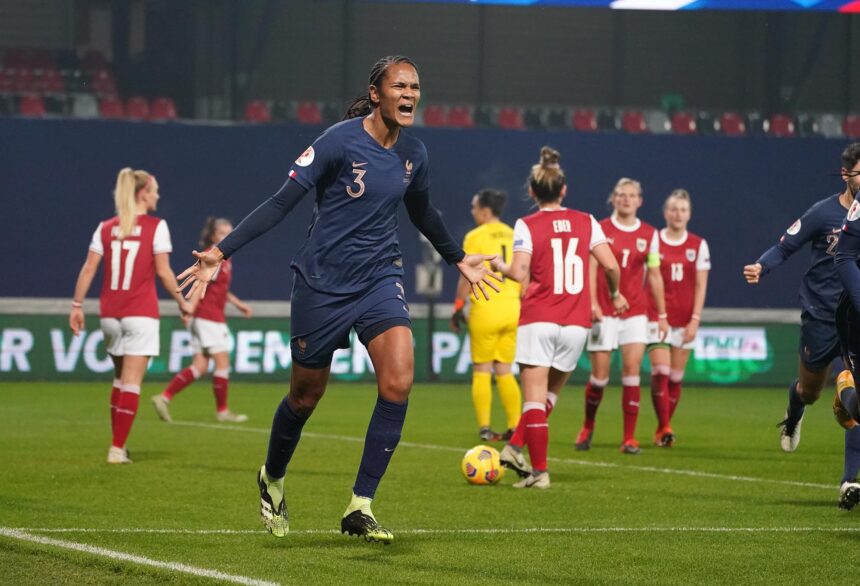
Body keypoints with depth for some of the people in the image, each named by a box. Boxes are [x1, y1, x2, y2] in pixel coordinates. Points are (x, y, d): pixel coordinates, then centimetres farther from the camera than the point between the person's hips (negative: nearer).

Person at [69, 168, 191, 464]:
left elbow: (89, 268, 1)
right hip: (141, 313, -4)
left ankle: (118, 444, 19)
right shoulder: (156, 226, -5)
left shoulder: (106, 228, 6)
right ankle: (117, 448, -8)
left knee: (121, 378, 18)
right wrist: (182, 302, 4)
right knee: (131, 382, -3)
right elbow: (163, 272, -7)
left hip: (110, 313, 4)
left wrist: (77, 305, 6)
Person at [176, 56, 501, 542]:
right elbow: (282, 203, -13)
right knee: (306, 396, 10)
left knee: (399, 382, -18)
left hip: (380, 278, 4)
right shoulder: (341, 141, -14)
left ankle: (360, 509, -10)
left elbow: (423, 213, 24)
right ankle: (272, 480, 41)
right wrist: (221, 253, -18)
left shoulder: (413, 153, 4)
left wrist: (459, 259, 37)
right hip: (323, 283, -4)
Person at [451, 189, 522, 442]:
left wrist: (458, 308, -1)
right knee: (504, 371, 12)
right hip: (512, 308, 5)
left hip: (485, 309, -5)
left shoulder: (475, 237, -6)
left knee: (482, 371, 4)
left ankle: (484, 428, -2)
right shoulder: (514, 236, 8)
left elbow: (467, 277, -9)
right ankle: (515, 427, 5)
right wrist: (522, 306, 19)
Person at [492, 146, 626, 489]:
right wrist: (615, 294, 18)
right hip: (576, 324, 3)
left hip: (538, 322, -3)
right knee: (550, 393, 19)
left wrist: (500, 266, 6)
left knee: (535, 399, -2)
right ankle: (516, 446, 10)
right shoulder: (586, 222, 5)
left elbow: (520, 273, -14)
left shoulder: (527, 226, -3)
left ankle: (539, 470, -7)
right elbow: (610, 265, 0)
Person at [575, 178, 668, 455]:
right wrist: (593, 303, -16)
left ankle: (630, 438, -6)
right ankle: (588, 427, 23)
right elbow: (591, 268, -4)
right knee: (600, 374, -2)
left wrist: (662, 314, 10)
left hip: (635, 311, 2)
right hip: (604, 312, -2)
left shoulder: (649, 234, 8)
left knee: (632, 370, -9)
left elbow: (654, 275, 12)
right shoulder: (600, 229, 0)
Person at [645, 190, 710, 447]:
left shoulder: (699, 245, 5)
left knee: (676, 377, 4)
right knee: (660, 371, -15)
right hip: (657, 317, -2)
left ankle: (661, 431, 15)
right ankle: (664, 428, -13)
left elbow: (700, 286, 4)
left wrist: (695, 320, -4)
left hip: (685, 320, 2)